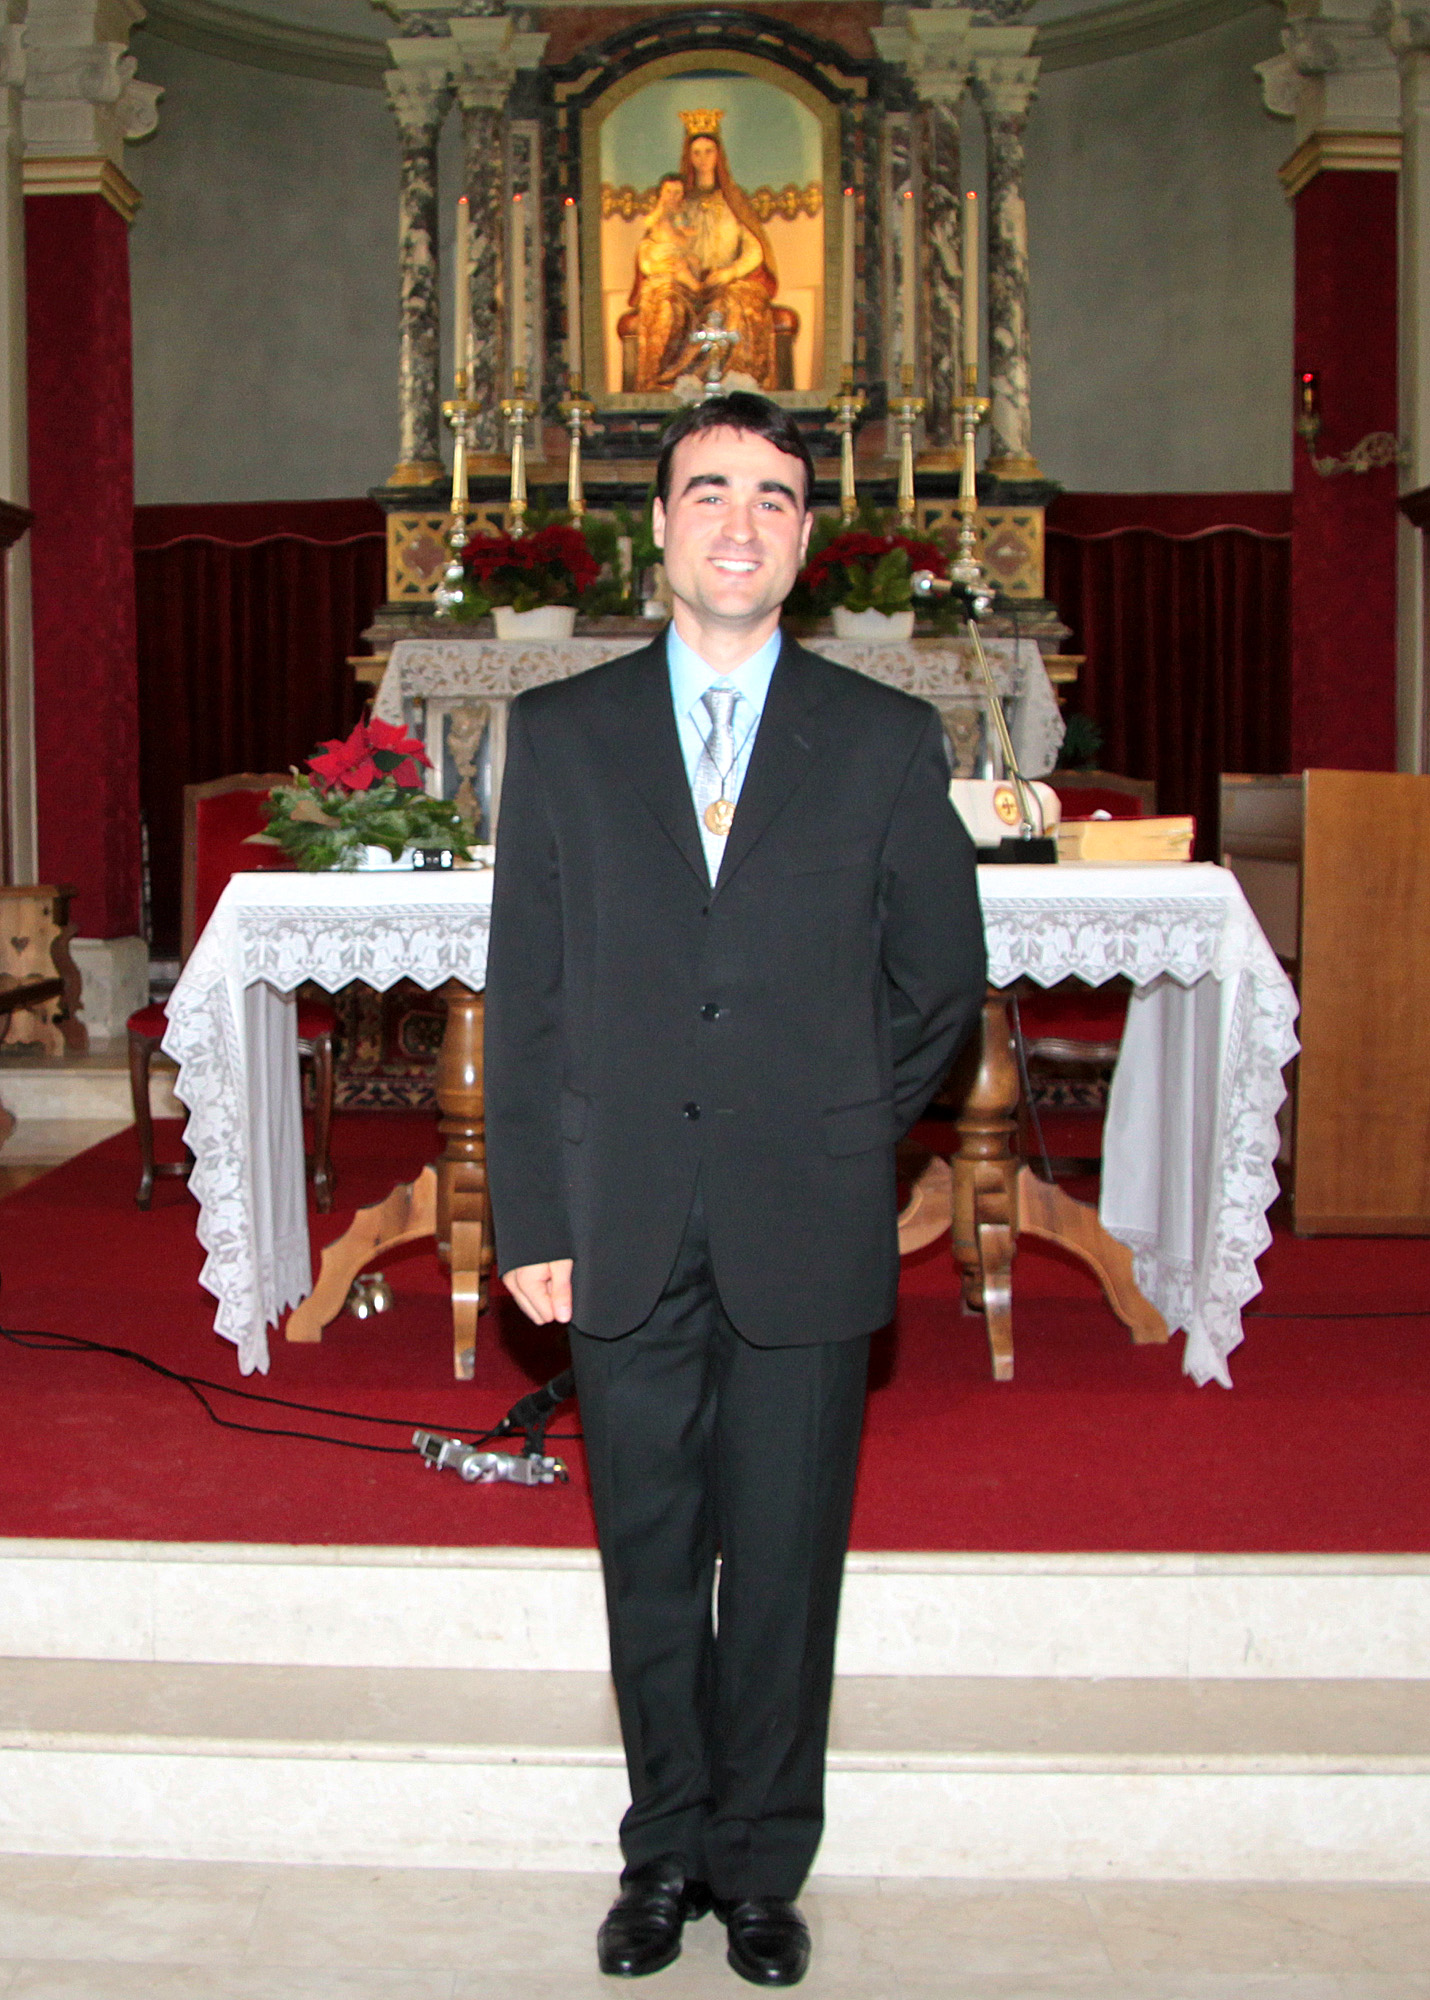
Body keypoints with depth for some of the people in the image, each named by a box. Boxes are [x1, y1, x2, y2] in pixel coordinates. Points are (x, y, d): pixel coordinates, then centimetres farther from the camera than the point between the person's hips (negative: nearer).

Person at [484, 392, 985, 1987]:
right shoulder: (559, 732, 5)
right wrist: (530, 1218, -1)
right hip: (626, 1237, 1)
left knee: (784, 1568, 8)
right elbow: (523, 995, 3)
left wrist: (837, 1132, 6)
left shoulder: (887, 742, 3)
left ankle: (762, 1868, 26)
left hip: (806, 1239, -1)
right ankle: (668, 1851, 30)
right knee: (649, 1565, 11)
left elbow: (940, 981, 10)